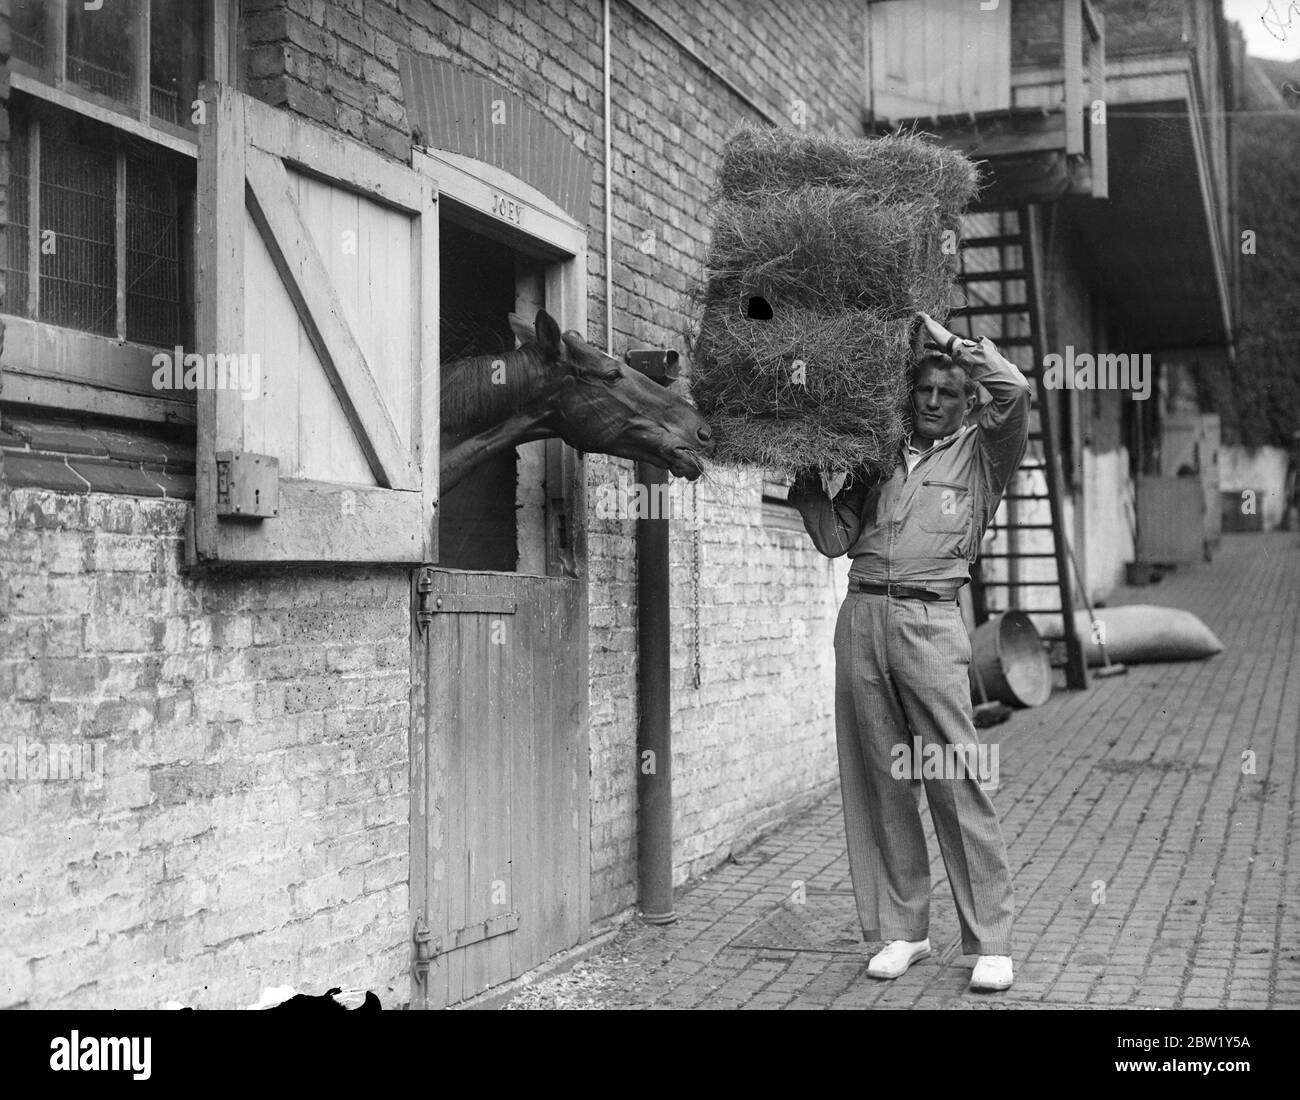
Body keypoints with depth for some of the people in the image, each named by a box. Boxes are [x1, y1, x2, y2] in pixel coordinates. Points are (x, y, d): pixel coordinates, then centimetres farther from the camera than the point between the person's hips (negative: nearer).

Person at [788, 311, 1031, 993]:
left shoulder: (981, 454, 12)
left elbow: (1016, 392, -6)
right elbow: (834, 538, 18)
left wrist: (950, 340, 3)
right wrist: (807, 480, 7)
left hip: (929, 621, -4)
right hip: (862, 617, 4)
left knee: (956, 781, -7)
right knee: (878, 779, 4)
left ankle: (990, 941, -1)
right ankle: (901, 929, 13)